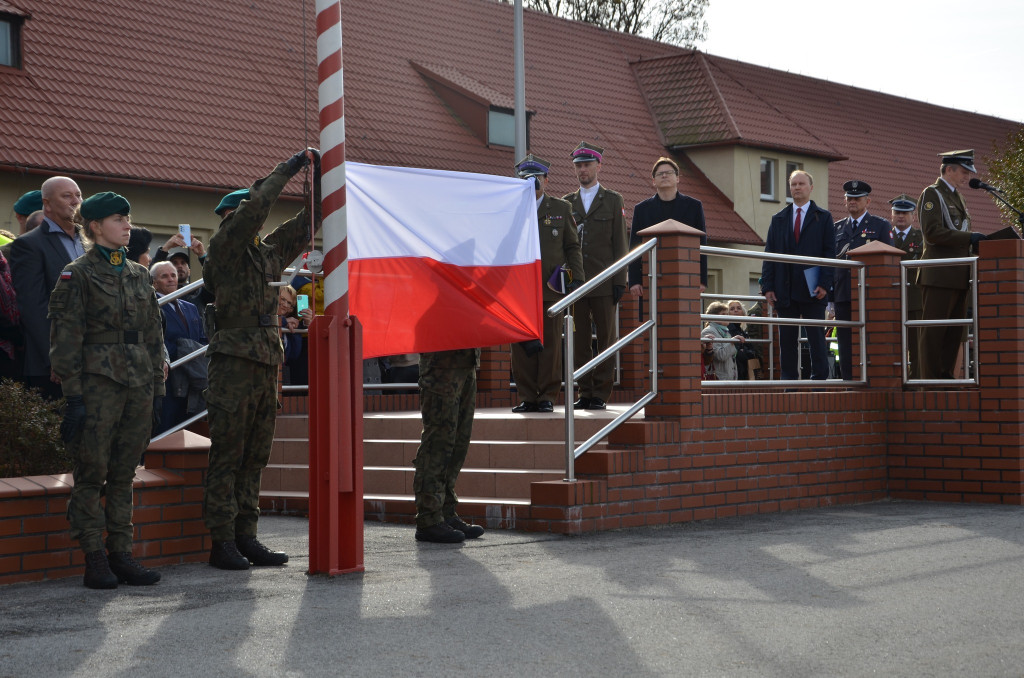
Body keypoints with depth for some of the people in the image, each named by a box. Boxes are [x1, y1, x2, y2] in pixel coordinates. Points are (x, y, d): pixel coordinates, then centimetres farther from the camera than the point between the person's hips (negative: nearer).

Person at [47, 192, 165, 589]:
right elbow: (67, 337, -6)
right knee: (92, 471, -3)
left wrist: (157, 387, 13)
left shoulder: (139, 274, 16)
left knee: (124, 473, 7)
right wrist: (73, 395, -12)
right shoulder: (78, 274, -2)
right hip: (98, 383, -5)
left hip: (138, 384, 6)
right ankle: (94, 559, 1)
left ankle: (121, 554, 11)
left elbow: (153, 334, 19)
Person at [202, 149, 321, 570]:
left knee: (255, 457, 8)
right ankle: (222, 541, -2)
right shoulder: (225, 248, -1)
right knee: (227, 456, -4)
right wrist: (289, 168, -9)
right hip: (233, 364, -7)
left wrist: (319, 174, 10)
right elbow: (256, 207, -15)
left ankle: (246, 537, 12)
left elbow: (309, 221, 20)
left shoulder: (270, 252, 19)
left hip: (267, 364, 7)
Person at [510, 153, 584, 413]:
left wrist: (576, 277, 1)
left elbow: (572, 247, 12)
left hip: (551, 287, -1)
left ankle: (547, 397, 4)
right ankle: (527, 397, 5)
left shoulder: (561, 209, 12)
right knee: (522, 344, -1)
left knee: (550, 343, -2)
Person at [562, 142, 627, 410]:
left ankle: (601, 393, 2)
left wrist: (619, 281, -5)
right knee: (580, 340, 2)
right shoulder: (566, 203, 15)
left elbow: (619, 244, 3)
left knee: (606, 338, -2)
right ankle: (584, 393, 7)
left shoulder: (613, 200, 8)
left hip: (604, 283, -2)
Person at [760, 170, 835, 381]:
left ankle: (819, 379, 2)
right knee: (786, 339, 3)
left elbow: (830, 252, 1)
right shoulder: (778, 219, 14)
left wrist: (825, 284, -11)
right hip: (785, 290, 3)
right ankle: (788, 379, 7)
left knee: (817, 338, -2)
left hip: (812, 290, -3)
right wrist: (767, 286, 0)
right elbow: (769, 254, 10)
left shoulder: (823, 217, 7)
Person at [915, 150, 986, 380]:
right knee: (933, 330, -6)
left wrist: (973, 242, 11)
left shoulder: (956, 197, 22)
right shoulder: (932, 194, -5)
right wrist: (969, 238, -17)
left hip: (958, 277, 9)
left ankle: (946, 376, 13)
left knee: (954, 331, 9)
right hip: (939, 275, -9)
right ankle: (931, 380, -6)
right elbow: (933, 232, -17)